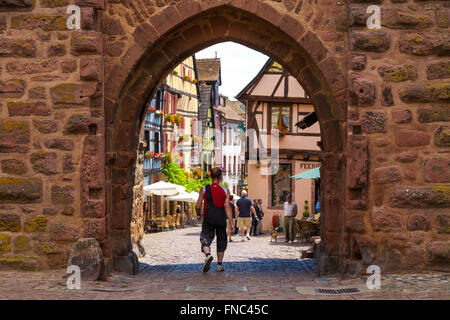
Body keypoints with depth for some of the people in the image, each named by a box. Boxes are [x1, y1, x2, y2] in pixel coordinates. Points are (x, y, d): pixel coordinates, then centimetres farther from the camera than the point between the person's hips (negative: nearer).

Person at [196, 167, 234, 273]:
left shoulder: (204, 189, 0)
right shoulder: (225, 190, 0)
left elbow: (198, 206, -1)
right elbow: (227, 207, -9)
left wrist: (198, 213, 21)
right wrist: (231, 222, -9)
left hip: (208, 220, -1)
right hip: (221, 220, 1)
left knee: (205, 240, 1)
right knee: (221, 242, 16)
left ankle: (208, 255, -30)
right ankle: (219, 265, 16)